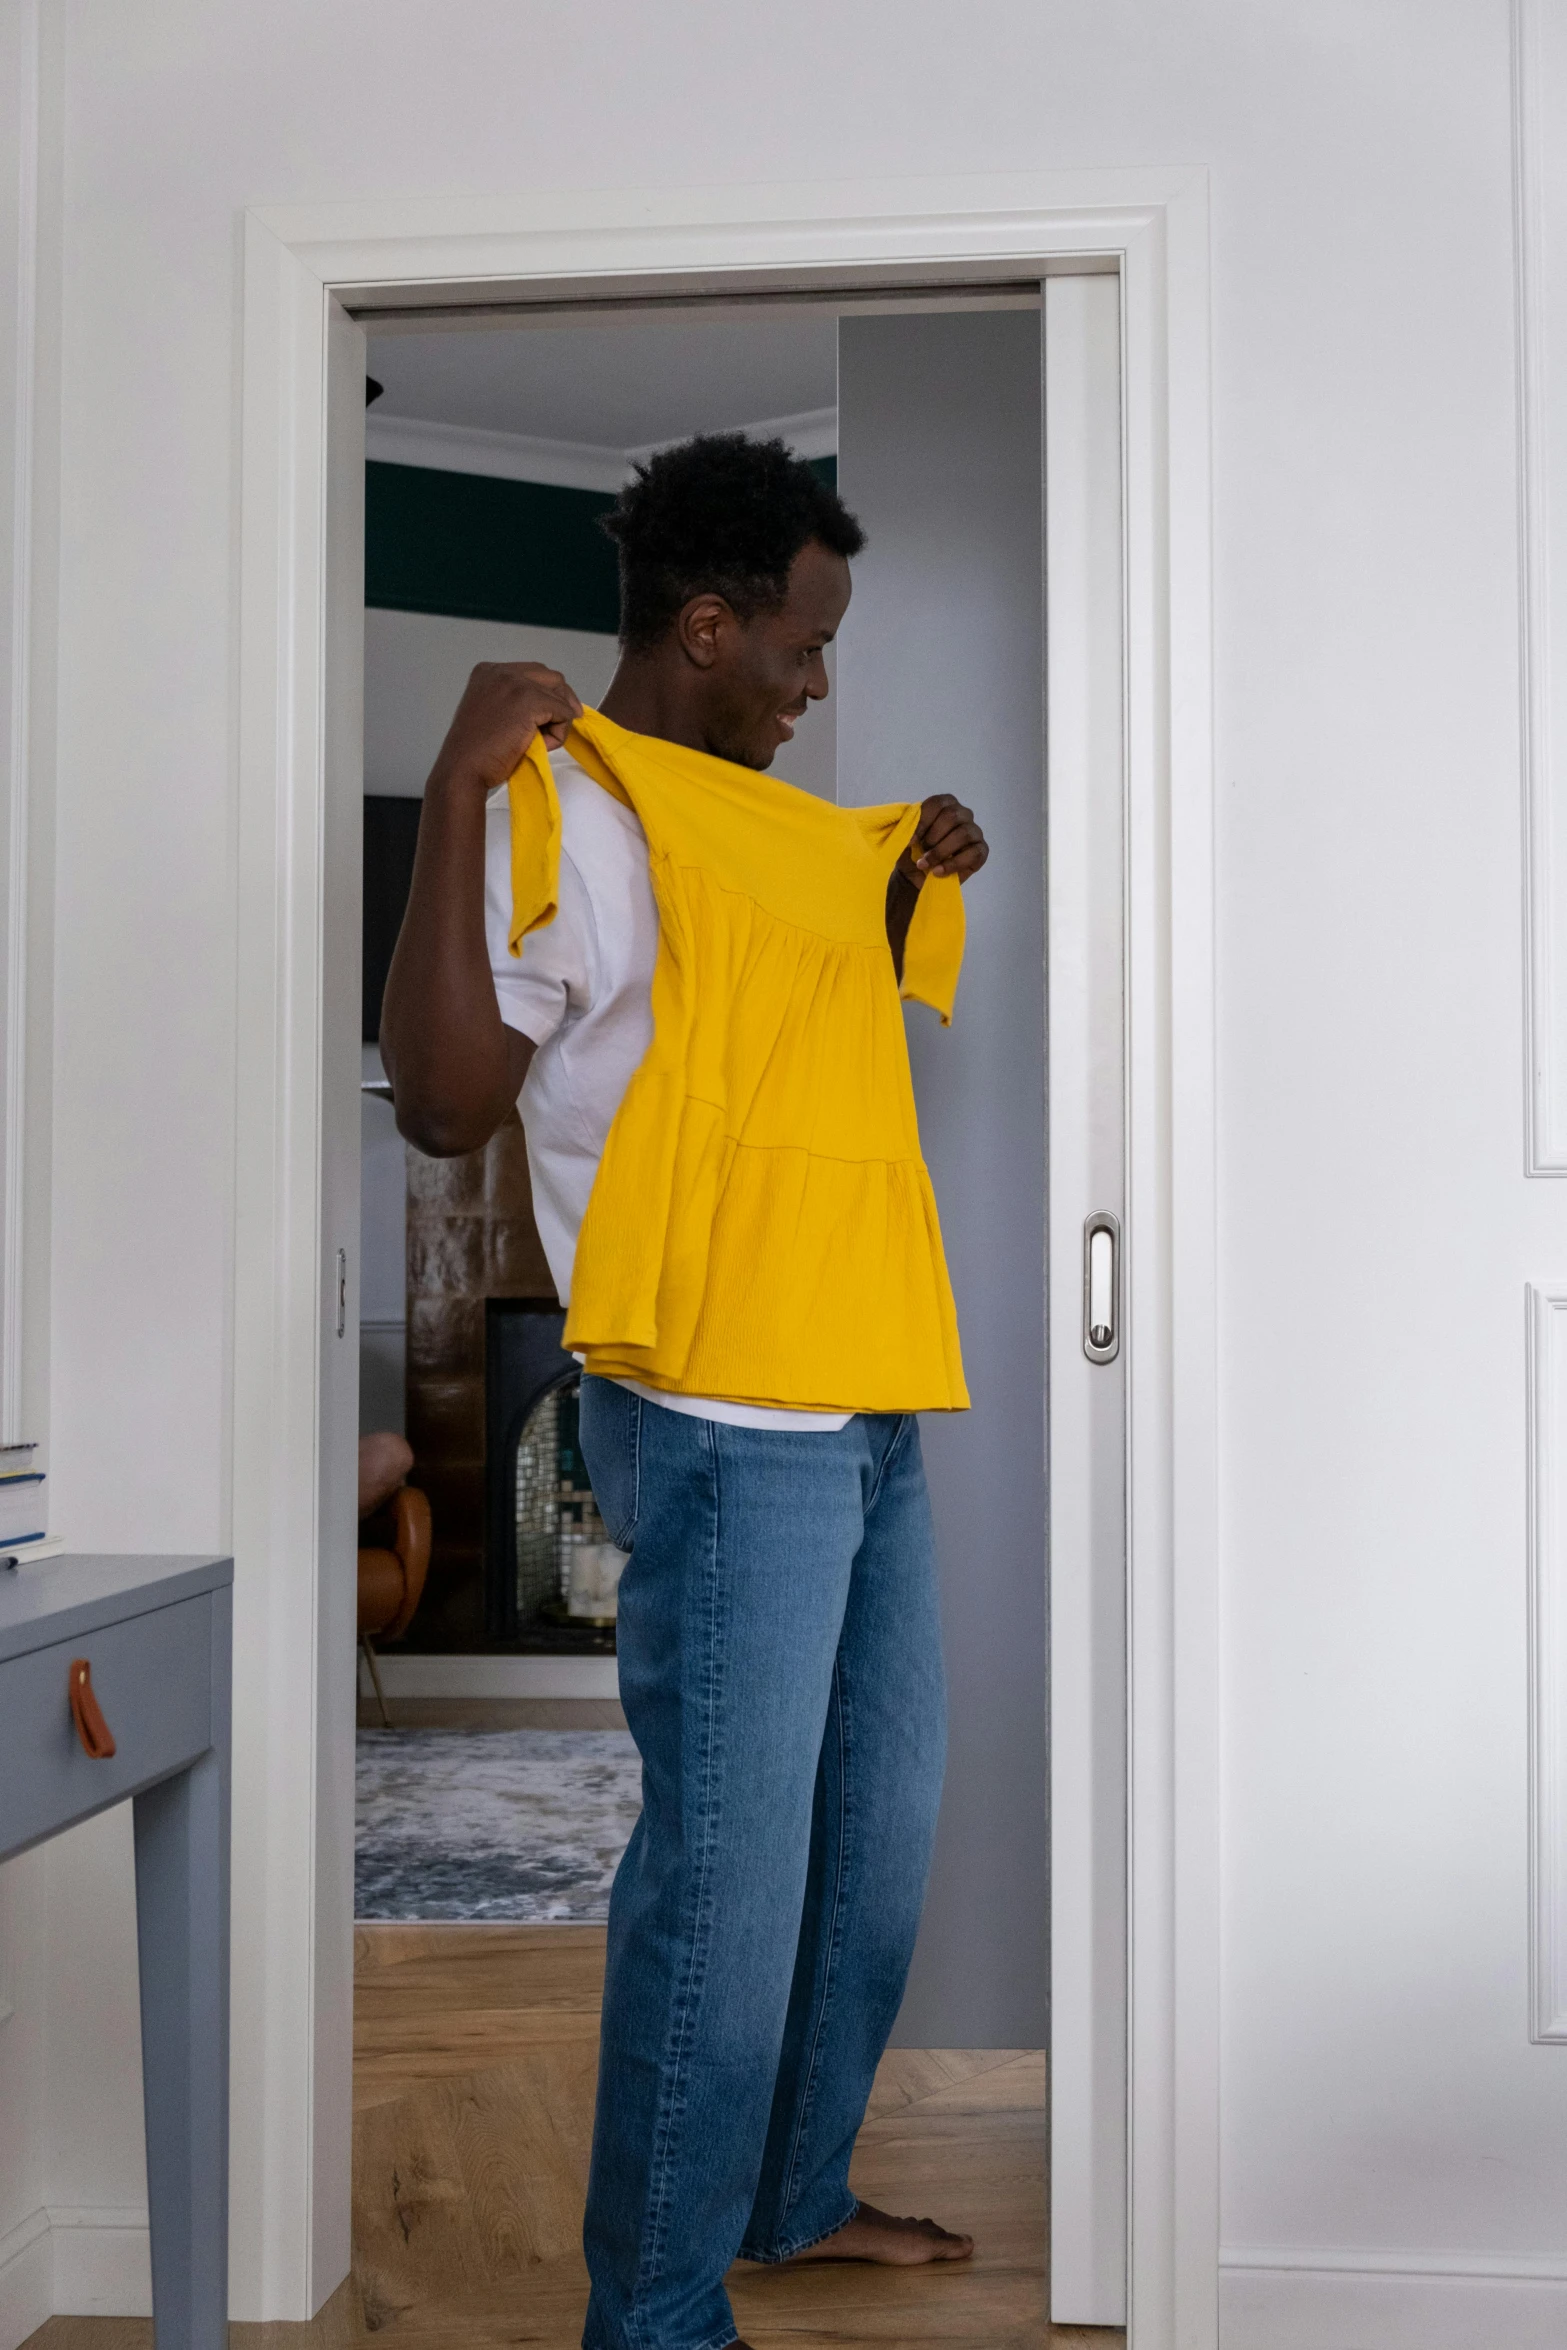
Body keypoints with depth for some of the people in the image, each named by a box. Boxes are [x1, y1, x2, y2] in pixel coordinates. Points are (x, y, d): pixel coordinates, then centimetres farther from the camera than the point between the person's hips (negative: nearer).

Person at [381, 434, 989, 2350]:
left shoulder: (759, 810, 16)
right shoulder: (569, 806, -11)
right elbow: (441, 1101, -22)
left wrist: (913, 884, 20)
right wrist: (458, 793, -24)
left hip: (865, 1414, 10)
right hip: (724, 1433, -10)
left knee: (875, 1837, 19)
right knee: (729, 1878, -3)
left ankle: (794, 2193, 38)